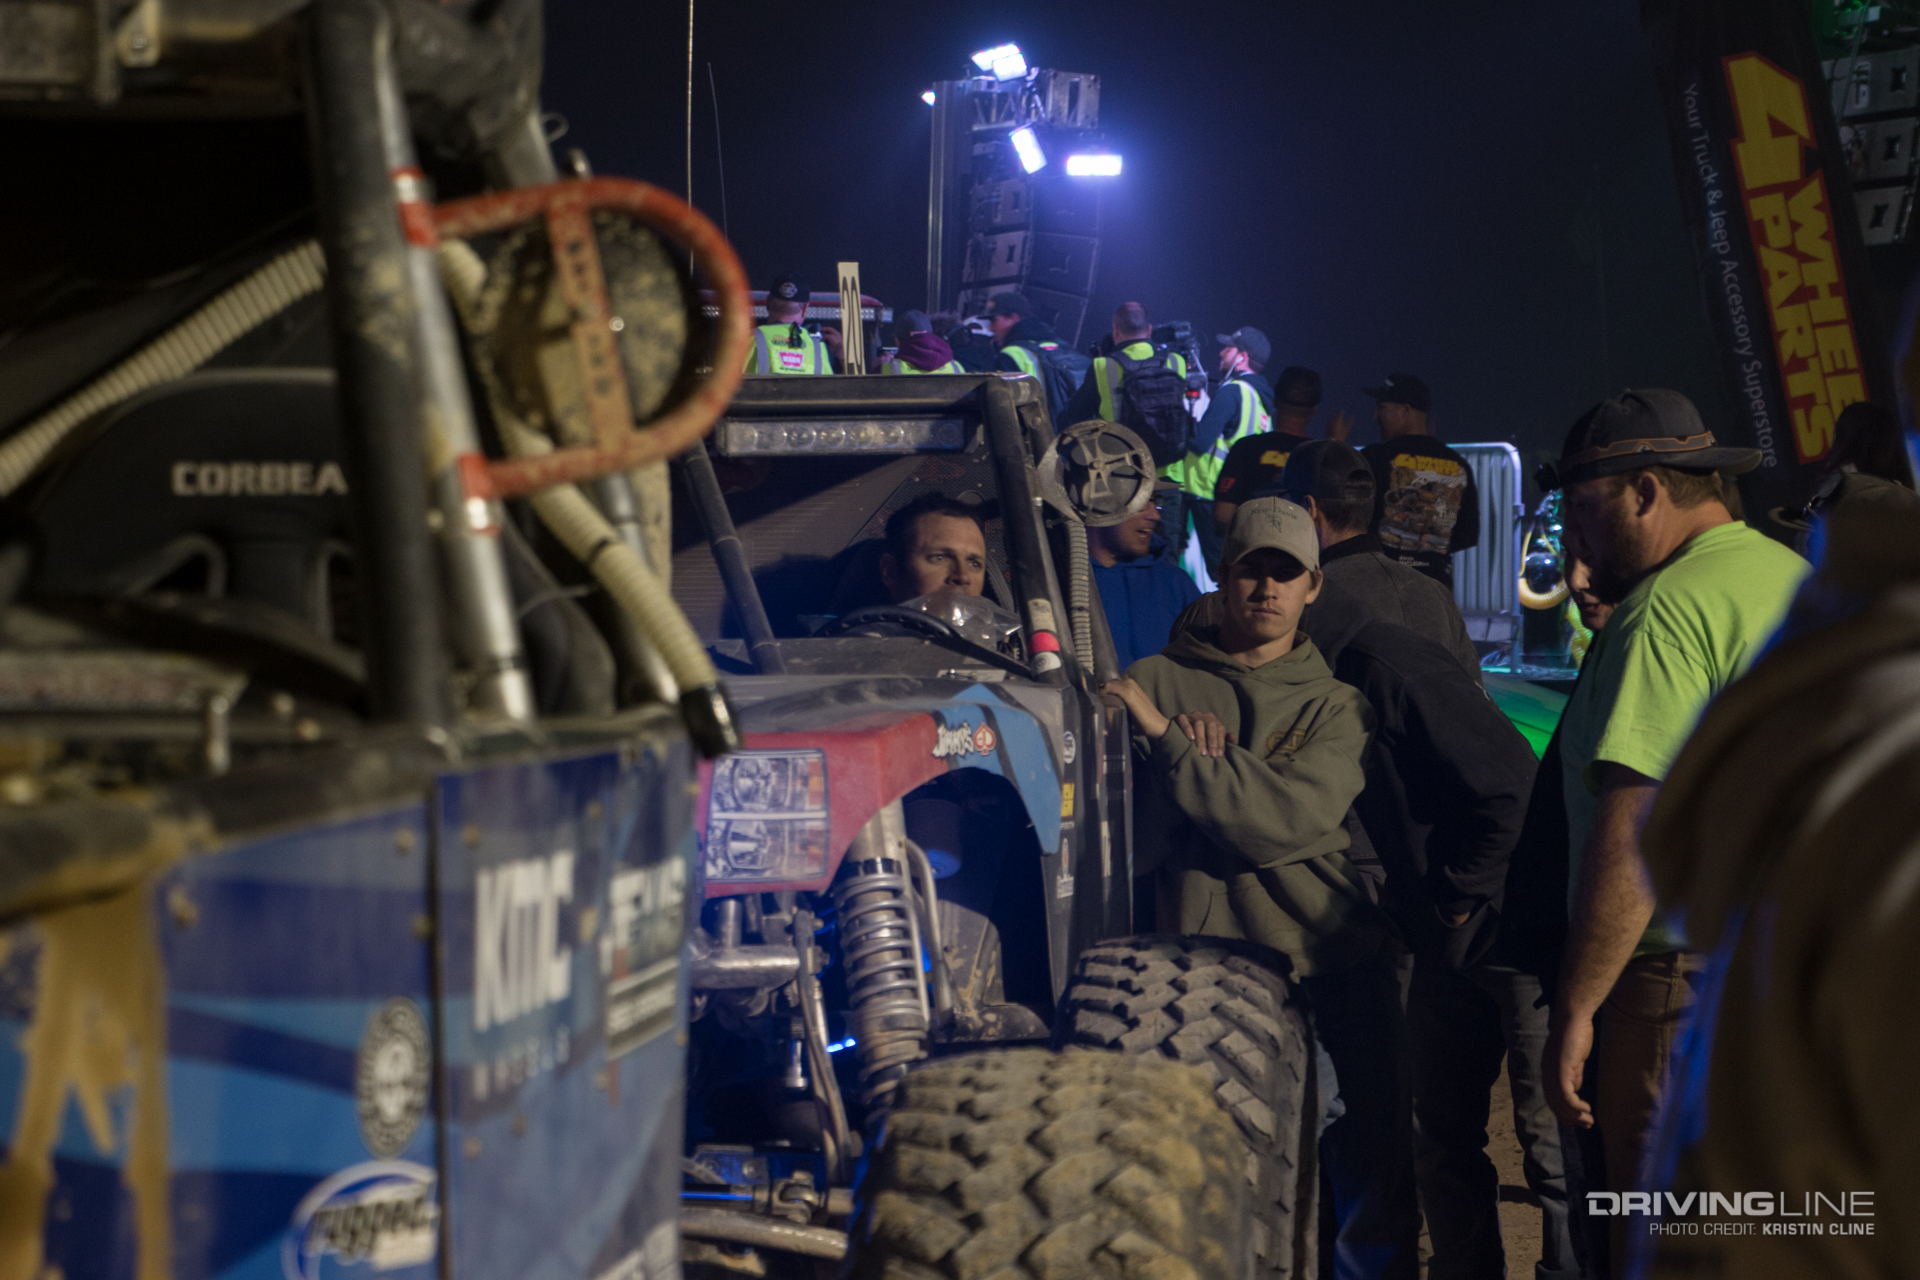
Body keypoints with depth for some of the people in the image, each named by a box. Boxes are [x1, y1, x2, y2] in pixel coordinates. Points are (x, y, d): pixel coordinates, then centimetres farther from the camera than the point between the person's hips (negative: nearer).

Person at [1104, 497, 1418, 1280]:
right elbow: (1129, 841, 3)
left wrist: (1169, 743, -10)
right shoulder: (1157, 682, 9)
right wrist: (1197, 767, -12)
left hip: (1336, 960, 1)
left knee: (1373, 1178, 0)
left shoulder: (1334, 704, 11)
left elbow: (1297, 818, -9)